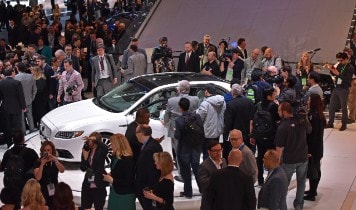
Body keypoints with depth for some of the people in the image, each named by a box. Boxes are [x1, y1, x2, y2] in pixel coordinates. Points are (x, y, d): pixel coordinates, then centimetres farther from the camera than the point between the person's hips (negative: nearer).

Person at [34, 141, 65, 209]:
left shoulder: (55, 162, 6)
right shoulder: (38, 163, -2)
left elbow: (62, 170, -13)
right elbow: (38, 178, -14)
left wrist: (55, 160, -27)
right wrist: (42, 164, -24)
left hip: (54, 192, 2)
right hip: (42, 193, -2)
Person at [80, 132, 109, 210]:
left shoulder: (101, 151, -7)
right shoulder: (86, 151, 7)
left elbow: (106, 148, -32)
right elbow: (83, 168, 4)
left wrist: (95, 139, -36)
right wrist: (85, 158, -11)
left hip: (99, 186, -5)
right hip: (87, 185, 5)